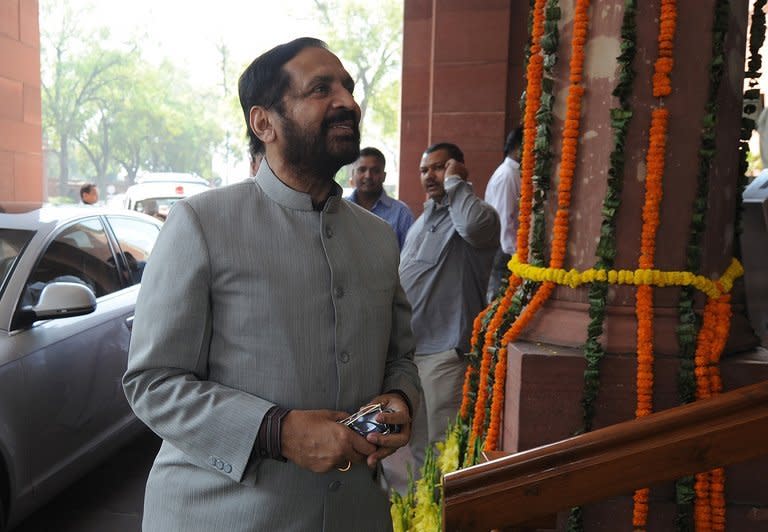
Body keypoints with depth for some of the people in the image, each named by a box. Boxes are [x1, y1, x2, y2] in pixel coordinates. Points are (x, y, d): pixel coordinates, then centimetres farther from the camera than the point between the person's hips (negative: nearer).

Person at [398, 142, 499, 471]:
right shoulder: (424, 218, 18)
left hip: (444, 348, -9)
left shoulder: (480, 215, -8)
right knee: (416, 442, 20)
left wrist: (454, 182, -18)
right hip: (409, 344, 9)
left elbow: (473, 224, -36)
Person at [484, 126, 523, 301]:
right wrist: (515, 253, -16)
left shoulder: (511, 172, 13)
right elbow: (504, 220, -19)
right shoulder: (507, 175, -15)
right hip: (502, 250, -9)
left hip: (504, 248, 9)